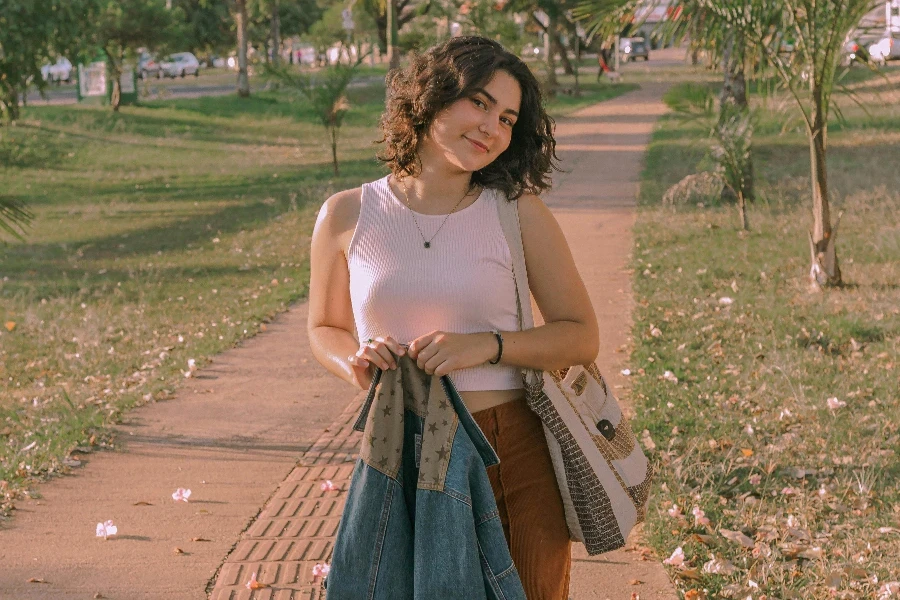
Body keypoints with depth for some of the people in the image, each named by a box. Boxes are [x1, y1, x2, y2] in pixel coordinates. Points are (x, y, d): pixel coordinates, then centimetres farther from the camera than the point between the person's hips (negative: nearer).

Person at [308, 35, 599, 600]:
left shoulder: (520, 214, -2)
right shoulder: (347, 216, 1)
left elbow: (582, 336, 1)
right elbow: (325, 329, 16)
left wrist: (487, 345, -15)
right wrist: (357, 364, -7)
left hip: (516, 454, 0)